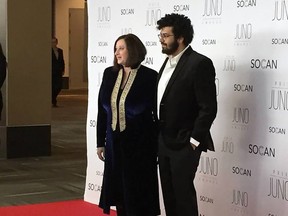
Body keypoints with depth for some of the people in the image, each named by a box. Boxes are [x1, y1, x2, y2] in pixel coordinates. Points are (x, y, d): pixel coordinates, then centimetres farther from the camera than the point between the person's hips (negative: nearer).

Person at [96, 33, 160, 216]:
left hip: (139, 144, -5)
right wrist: (101, 141, 8)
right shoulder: (110, 74, 4)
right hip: (115, 143, 5)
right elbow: (102, 109, 8)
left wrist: (158, 146, -7)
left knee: (138, 191, 3)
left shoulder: (149, 76, -10)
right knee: (118, 190, 11)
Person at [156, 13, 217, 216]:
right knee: (168, 191, 14)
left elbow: (209, 107, -18)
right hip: (164, 141, 8)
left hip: (184, 143, -8)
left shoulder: (199, 63, -16)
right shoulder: (168, 62, 10)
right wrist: (158, 135, 13)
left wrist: (194, 140, -16)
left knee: (183, 192, 0)